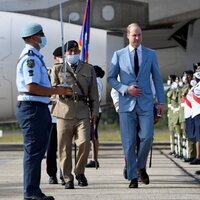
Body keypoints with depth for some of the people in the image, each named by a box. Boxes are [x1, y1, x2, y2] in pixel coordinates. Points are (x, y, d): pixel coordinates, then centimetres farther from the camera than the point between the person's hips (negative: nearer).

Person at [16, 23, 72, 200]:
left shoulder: (35, 56, 19)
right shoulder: (30, 57, -14)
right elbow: (31, 87, -23)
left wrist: (57, 90, 13)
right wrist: (56, 91, -17)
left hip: (39, 108, 11)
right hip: (32, 108, -11)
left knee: (37, 150, 13)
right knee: (34, 150, -8)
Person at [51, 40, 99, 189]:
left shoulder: (89, 69, 17)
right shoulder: (58, 69, 13)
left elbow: (94, 93, 15)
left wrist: (95, 111, 7)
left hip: (83, 111, 0)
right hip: (65, 111, 0)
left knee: (84, 143, -15)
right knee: (65, 147, -2)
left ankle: (80, 172, 7)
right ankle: (68, 178, 8)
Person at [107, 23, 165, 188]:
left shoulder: (150, 54, 9)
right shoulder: (119, 55, 6)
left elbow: (157, 78, 11)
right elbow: (111, 78, 7)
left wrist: (161, 101, 5)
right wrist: (125, 89, -9)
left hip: (145, 104, 0)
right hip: (127, 104, 0)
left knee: (147, 137, -13)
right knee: (129, 142, -2)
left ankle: (141, 166, 14)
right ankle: (133, 177, 5)